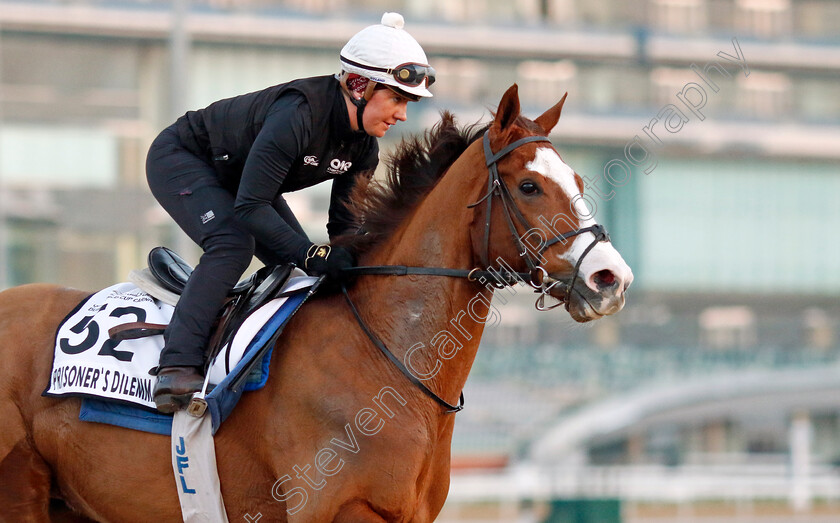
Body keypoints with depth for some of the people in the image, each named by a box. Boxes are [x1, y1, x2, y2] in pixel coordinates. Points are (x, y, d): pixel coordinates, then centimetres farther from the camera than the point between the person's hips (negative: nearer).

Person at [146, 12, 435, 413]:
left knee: (301, 269, 0)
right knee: (232, 244, -31)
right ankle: (177, 367, -38)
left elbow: (345, 226, -2)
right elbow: (249, 208, -38)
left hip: (236, 178, 9)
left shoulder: (363, 147, -11)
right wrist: (315, 256, -41)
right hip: (180, 160, -9)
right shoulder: (298, 114, -37)